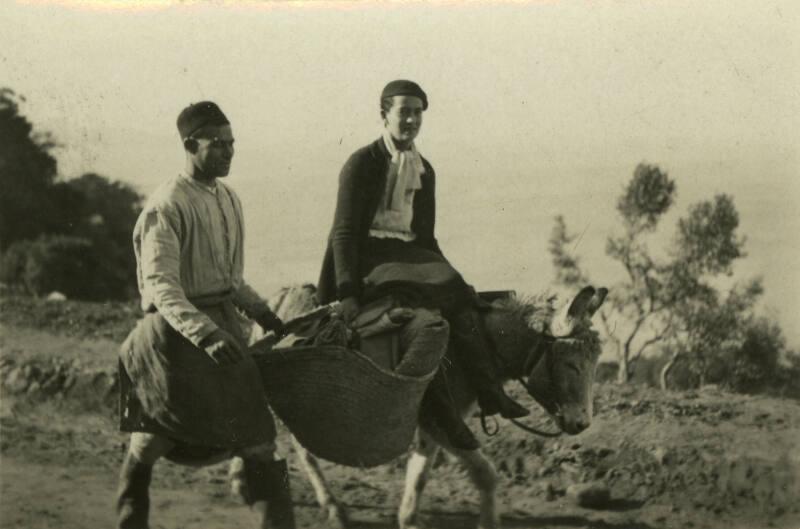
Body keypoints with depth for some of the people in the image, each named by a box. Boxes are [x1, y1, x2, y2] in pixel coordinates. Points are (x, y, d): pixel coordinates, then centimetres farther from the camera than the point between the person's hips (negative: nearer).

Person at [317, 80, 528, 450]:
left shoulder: (424, 171, 16)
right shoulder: (362, 164, -4)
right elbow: (344, 232, -10)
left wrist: (451, 280, 13)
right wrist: (347, 292, -20)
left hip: (410, 254, 6)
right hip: (368, 257, -6)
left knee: (459, 300, -19)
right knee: (417, 309, -30)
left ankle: (490, 393, -21)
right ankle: (441, 412, -30)